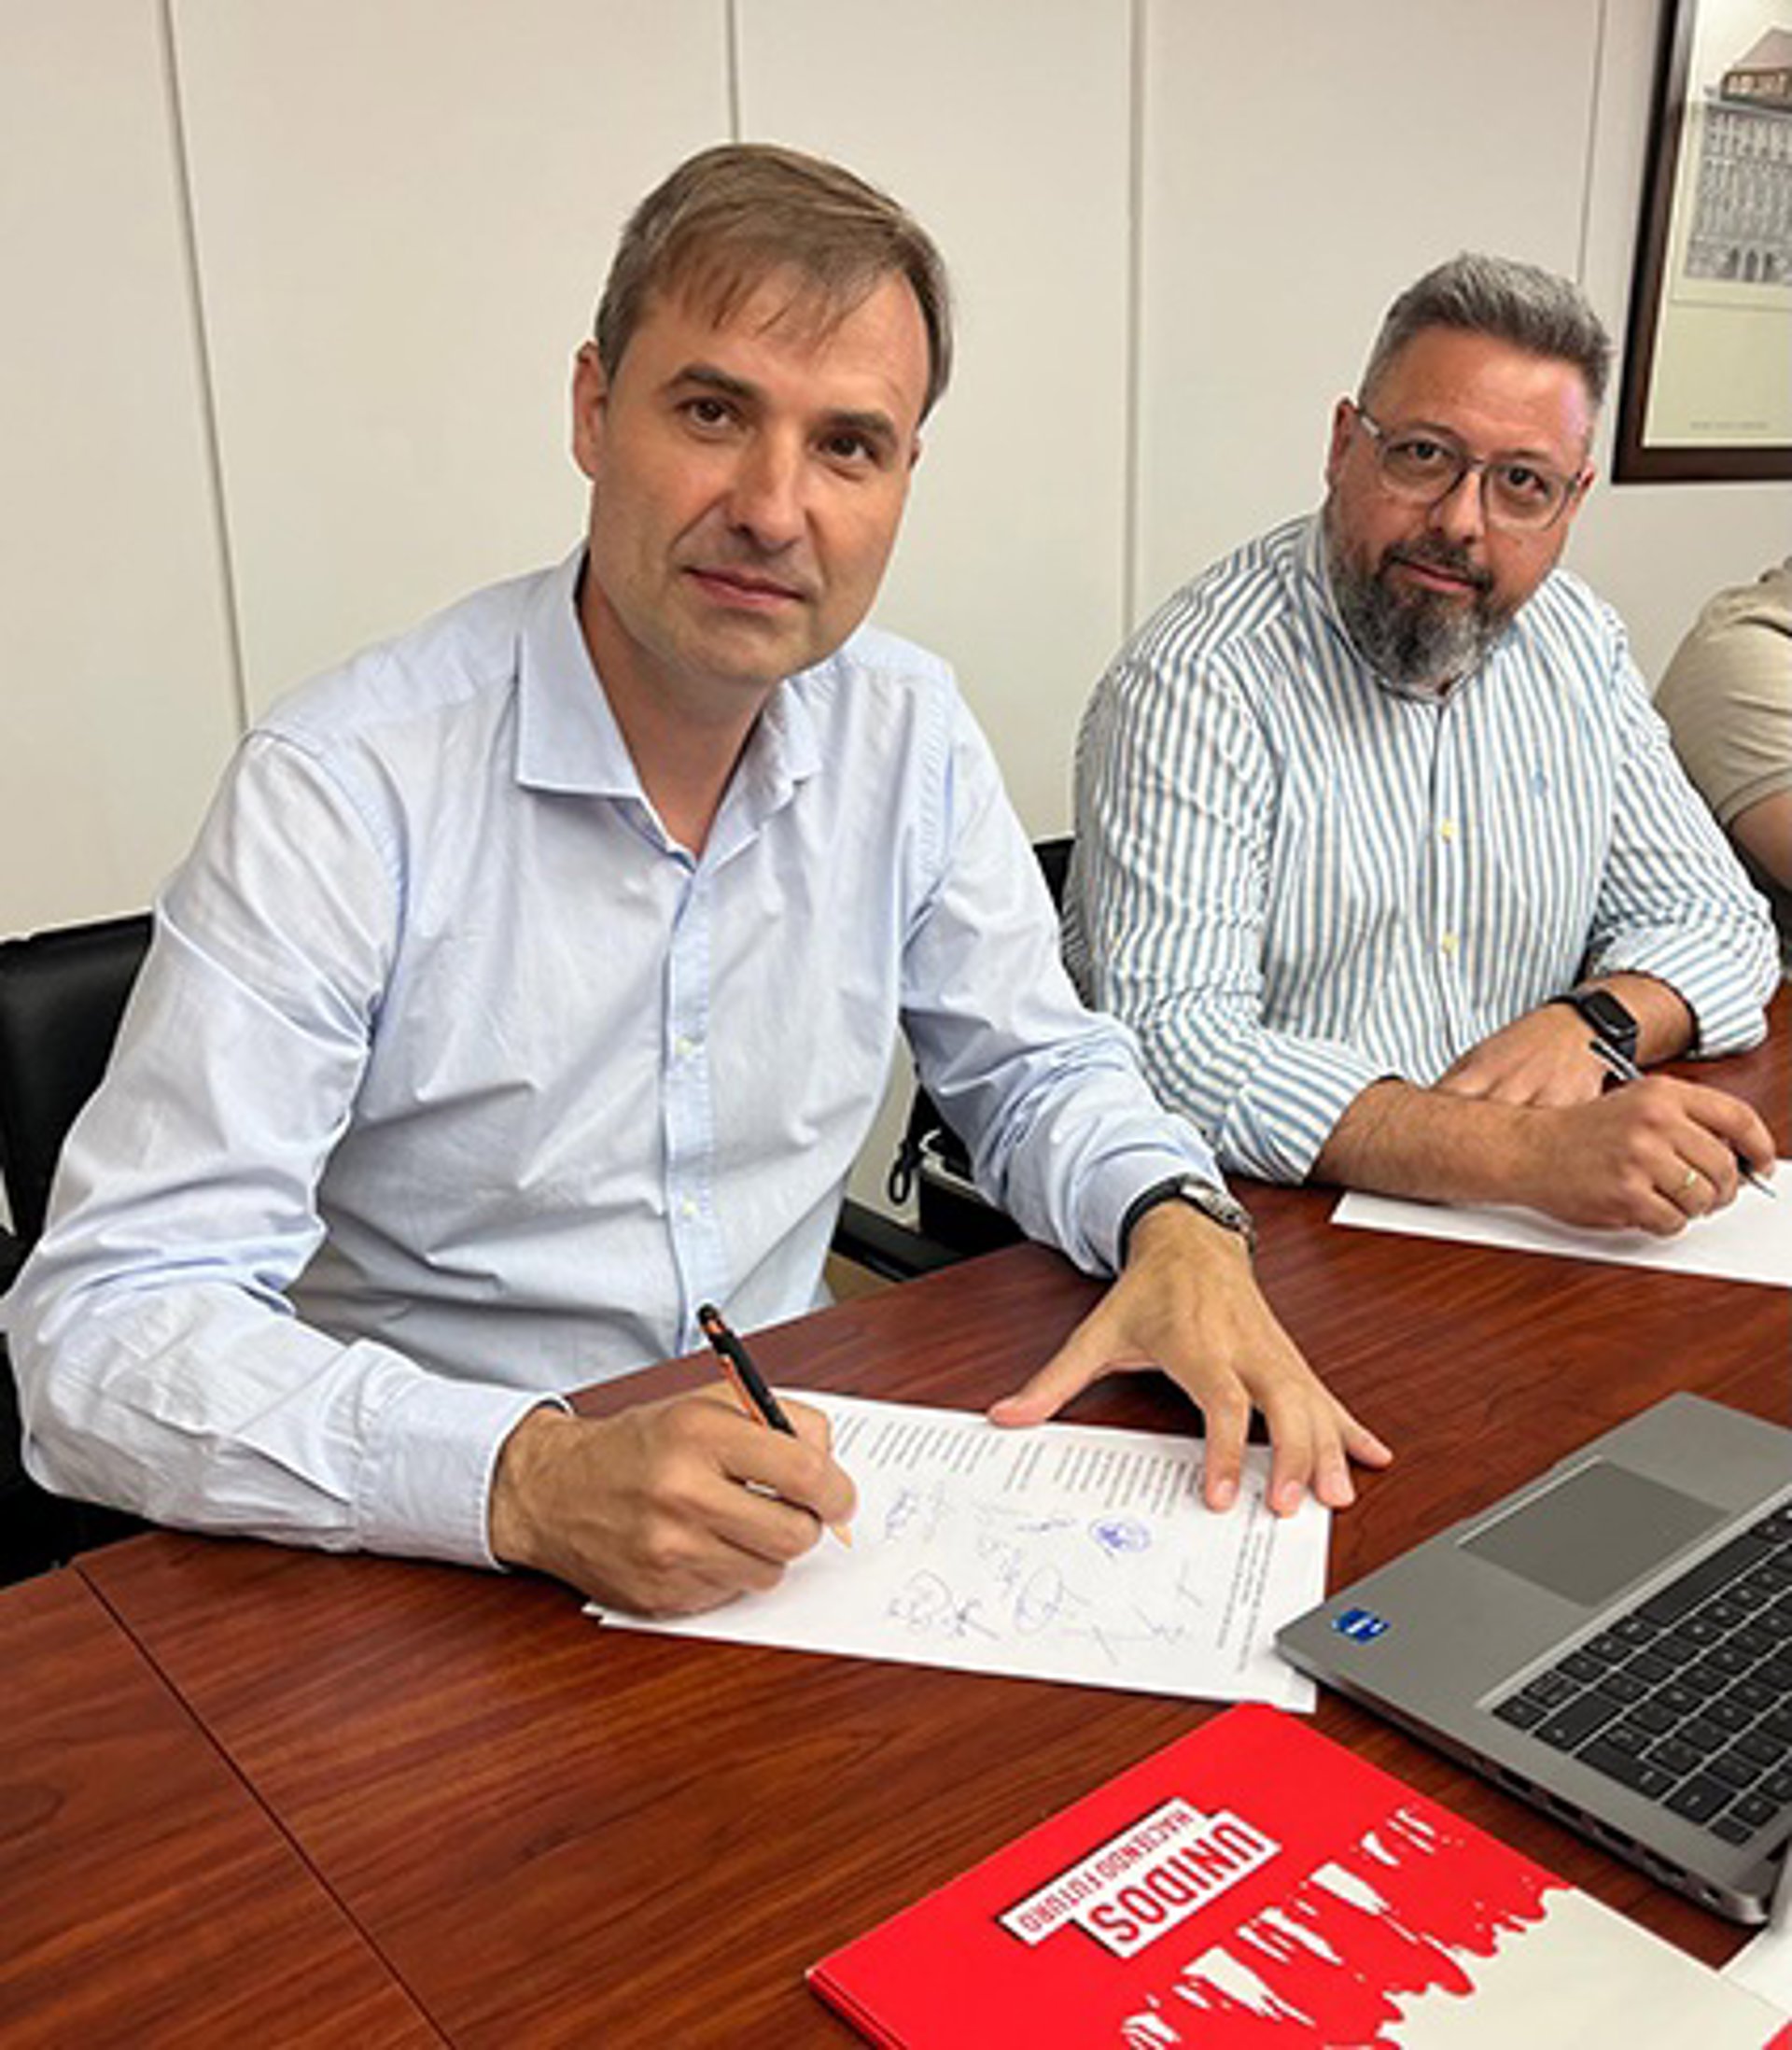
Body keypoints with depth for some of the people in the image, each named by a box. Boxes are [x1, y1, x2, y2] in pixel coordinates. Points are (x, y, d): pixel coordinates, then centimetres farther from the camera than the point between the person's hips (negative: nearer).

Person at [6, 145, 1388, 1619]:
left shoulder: (909, 733, -1)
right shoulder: (345, 790, -18)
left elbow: (1037, 1071, 10)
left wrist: (1176, 1224, -11)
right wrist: (532, 1480, -35)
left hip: (791, 1514, 3)